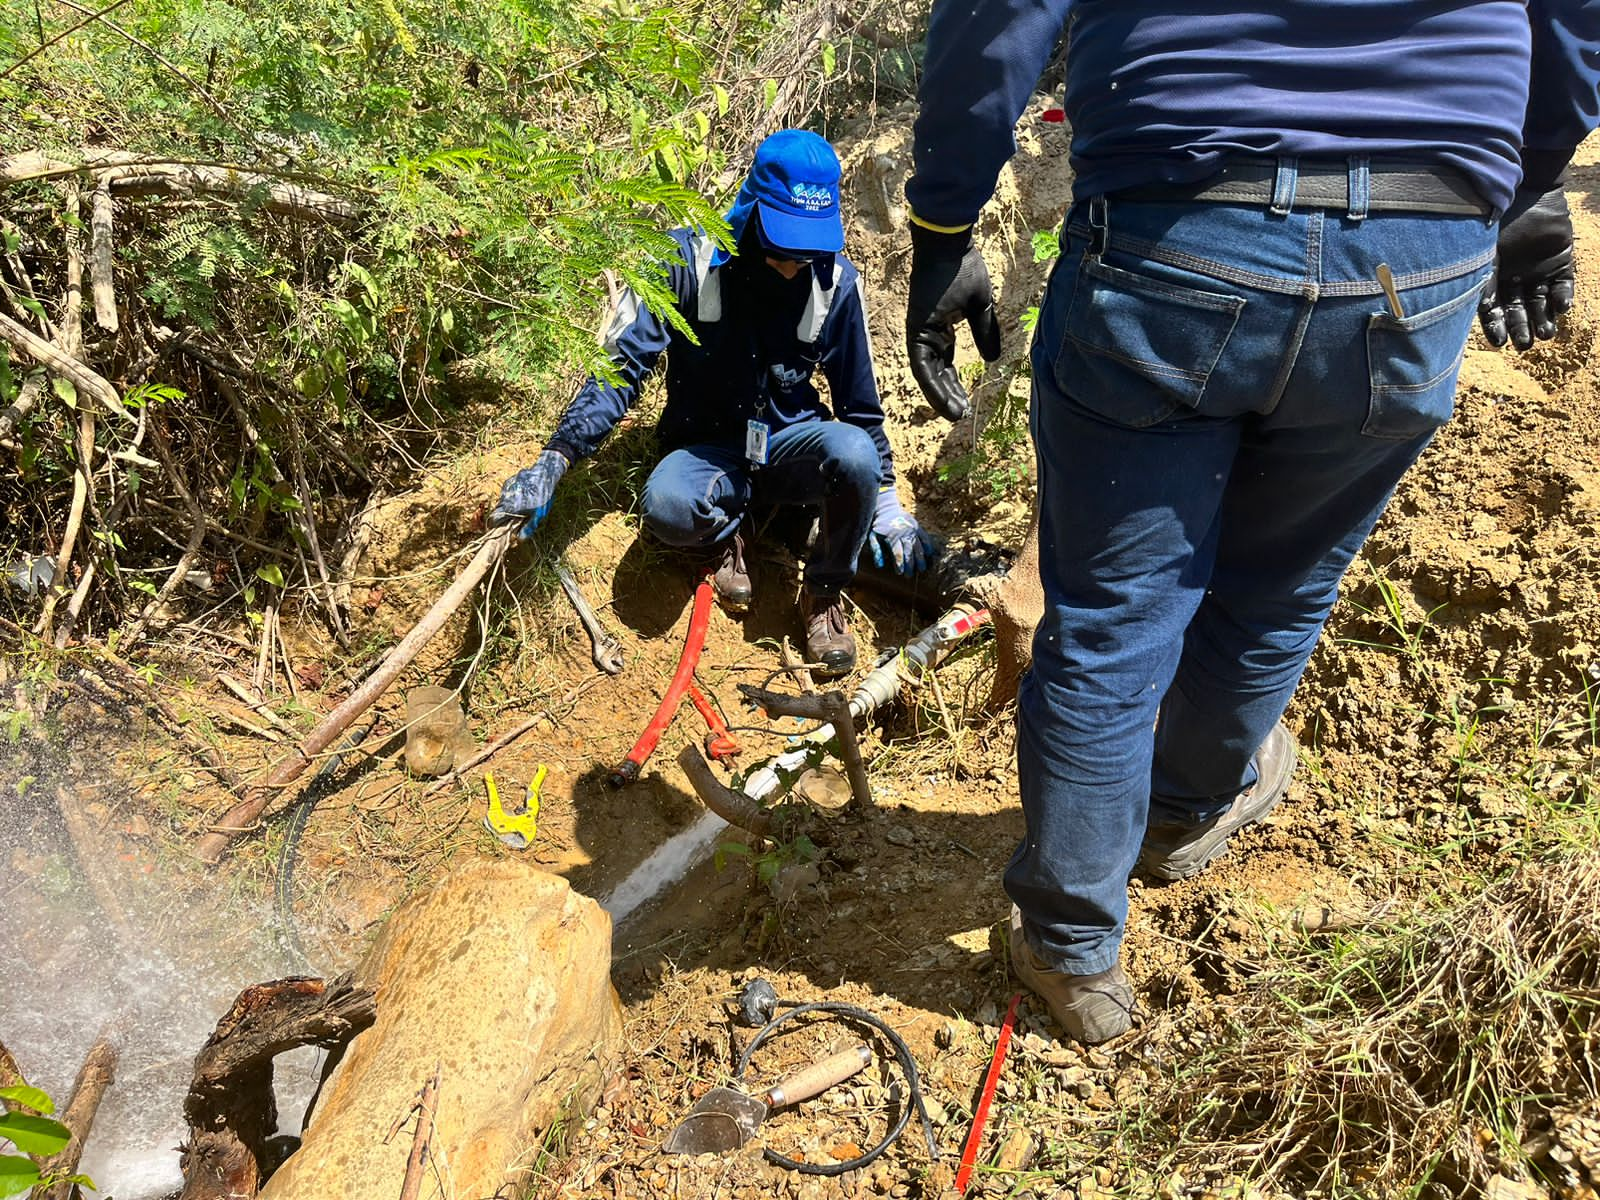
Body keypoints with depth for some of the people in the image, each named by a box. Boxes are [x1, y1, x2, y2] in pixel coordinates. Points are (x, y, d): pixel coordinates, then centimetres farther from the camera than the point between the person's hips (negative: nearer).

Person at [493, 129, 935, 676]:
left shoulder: (835, 283, -9)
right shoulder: (687, 261, -16)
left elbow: (860, 401, 3)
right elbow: (619, 366, -17)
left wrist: (887, 504, 4)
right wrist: (552, 463, -27)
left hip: (788, 446, 2)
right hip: (705, 450, -2)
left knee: (854, 453, -34)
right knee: (666, 508, -38)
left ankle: (824, 592, -6)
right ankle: (727, 532, 2)